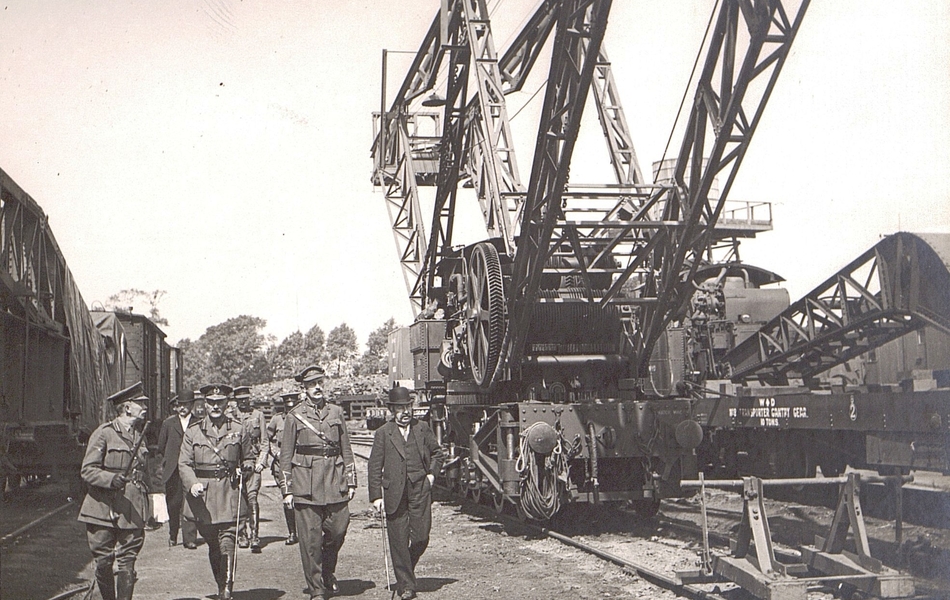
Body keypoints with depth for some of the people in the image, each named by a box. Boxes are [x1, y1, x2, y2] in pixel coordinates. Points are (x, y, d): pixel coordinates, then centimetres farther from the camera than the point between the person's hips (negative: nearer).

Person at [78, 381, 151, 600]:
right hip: (104, 508, -4)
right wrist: (111, 479, -24)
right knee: (103, 563, 2)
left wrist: (146, 508, 18)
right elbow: (87, 470, -7)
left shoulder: (140, 435, 14)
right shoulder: (104, 433, -3)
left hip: (133, 511, 4)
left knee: (126, 563, -1)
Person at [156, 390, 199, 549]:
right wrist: (170, 460, 12)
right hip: (173, 471, 1)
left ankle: (189, 538, -5)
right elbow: (161, 447, 13)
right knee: (173, 504, 5)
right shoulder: (168, 423, 9)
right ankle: (173, 536, 21)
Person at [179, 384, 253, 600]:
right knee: (213, 546, 11)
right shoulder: (193, 432, 5)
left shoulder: (238, 430, 6)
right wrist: (192, 483, -18)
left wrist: (247, 465, -7)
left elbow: (247, 459, 17)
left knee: (227, 543, -14)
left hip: (229, 493, -1)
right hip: (202, 495, 1)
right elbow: (184, 463, 0)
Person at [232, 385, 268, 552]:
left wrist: (261, 462, -2)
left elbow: (264, 441, 8)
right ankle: (242, 535, 15)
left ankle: (254, 537, -14)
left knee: (252, 497, -12)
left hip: (253, 462, -1)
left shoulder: (258, 415, 7)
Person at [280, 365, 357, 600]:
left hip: (335, 478, 3)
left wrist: (351, 481, 9)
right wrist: (287, 490, -1)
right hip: (305, 481, -2)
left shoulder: (336, 412, 11)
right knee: (310, 537, -1)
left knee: (339, 527, 2)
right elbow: (286, 455, 4)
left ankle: (327, 572, 28)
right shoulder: (294, 416, 3)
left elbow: (346, 449, 14)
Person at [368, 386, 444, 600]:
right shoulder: (383, 434, 2)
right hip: (395, 494, -2)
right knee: (399, 541, 0)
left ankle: (407, 569, 27)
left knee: (421, 537, -1)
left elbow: (437, 453, 23)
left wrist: (432, 473, 7)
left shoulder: (423, 429, 9)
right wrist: (376, 496, -5)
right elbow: (375, 467, 2)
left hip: (420, 491, 2)